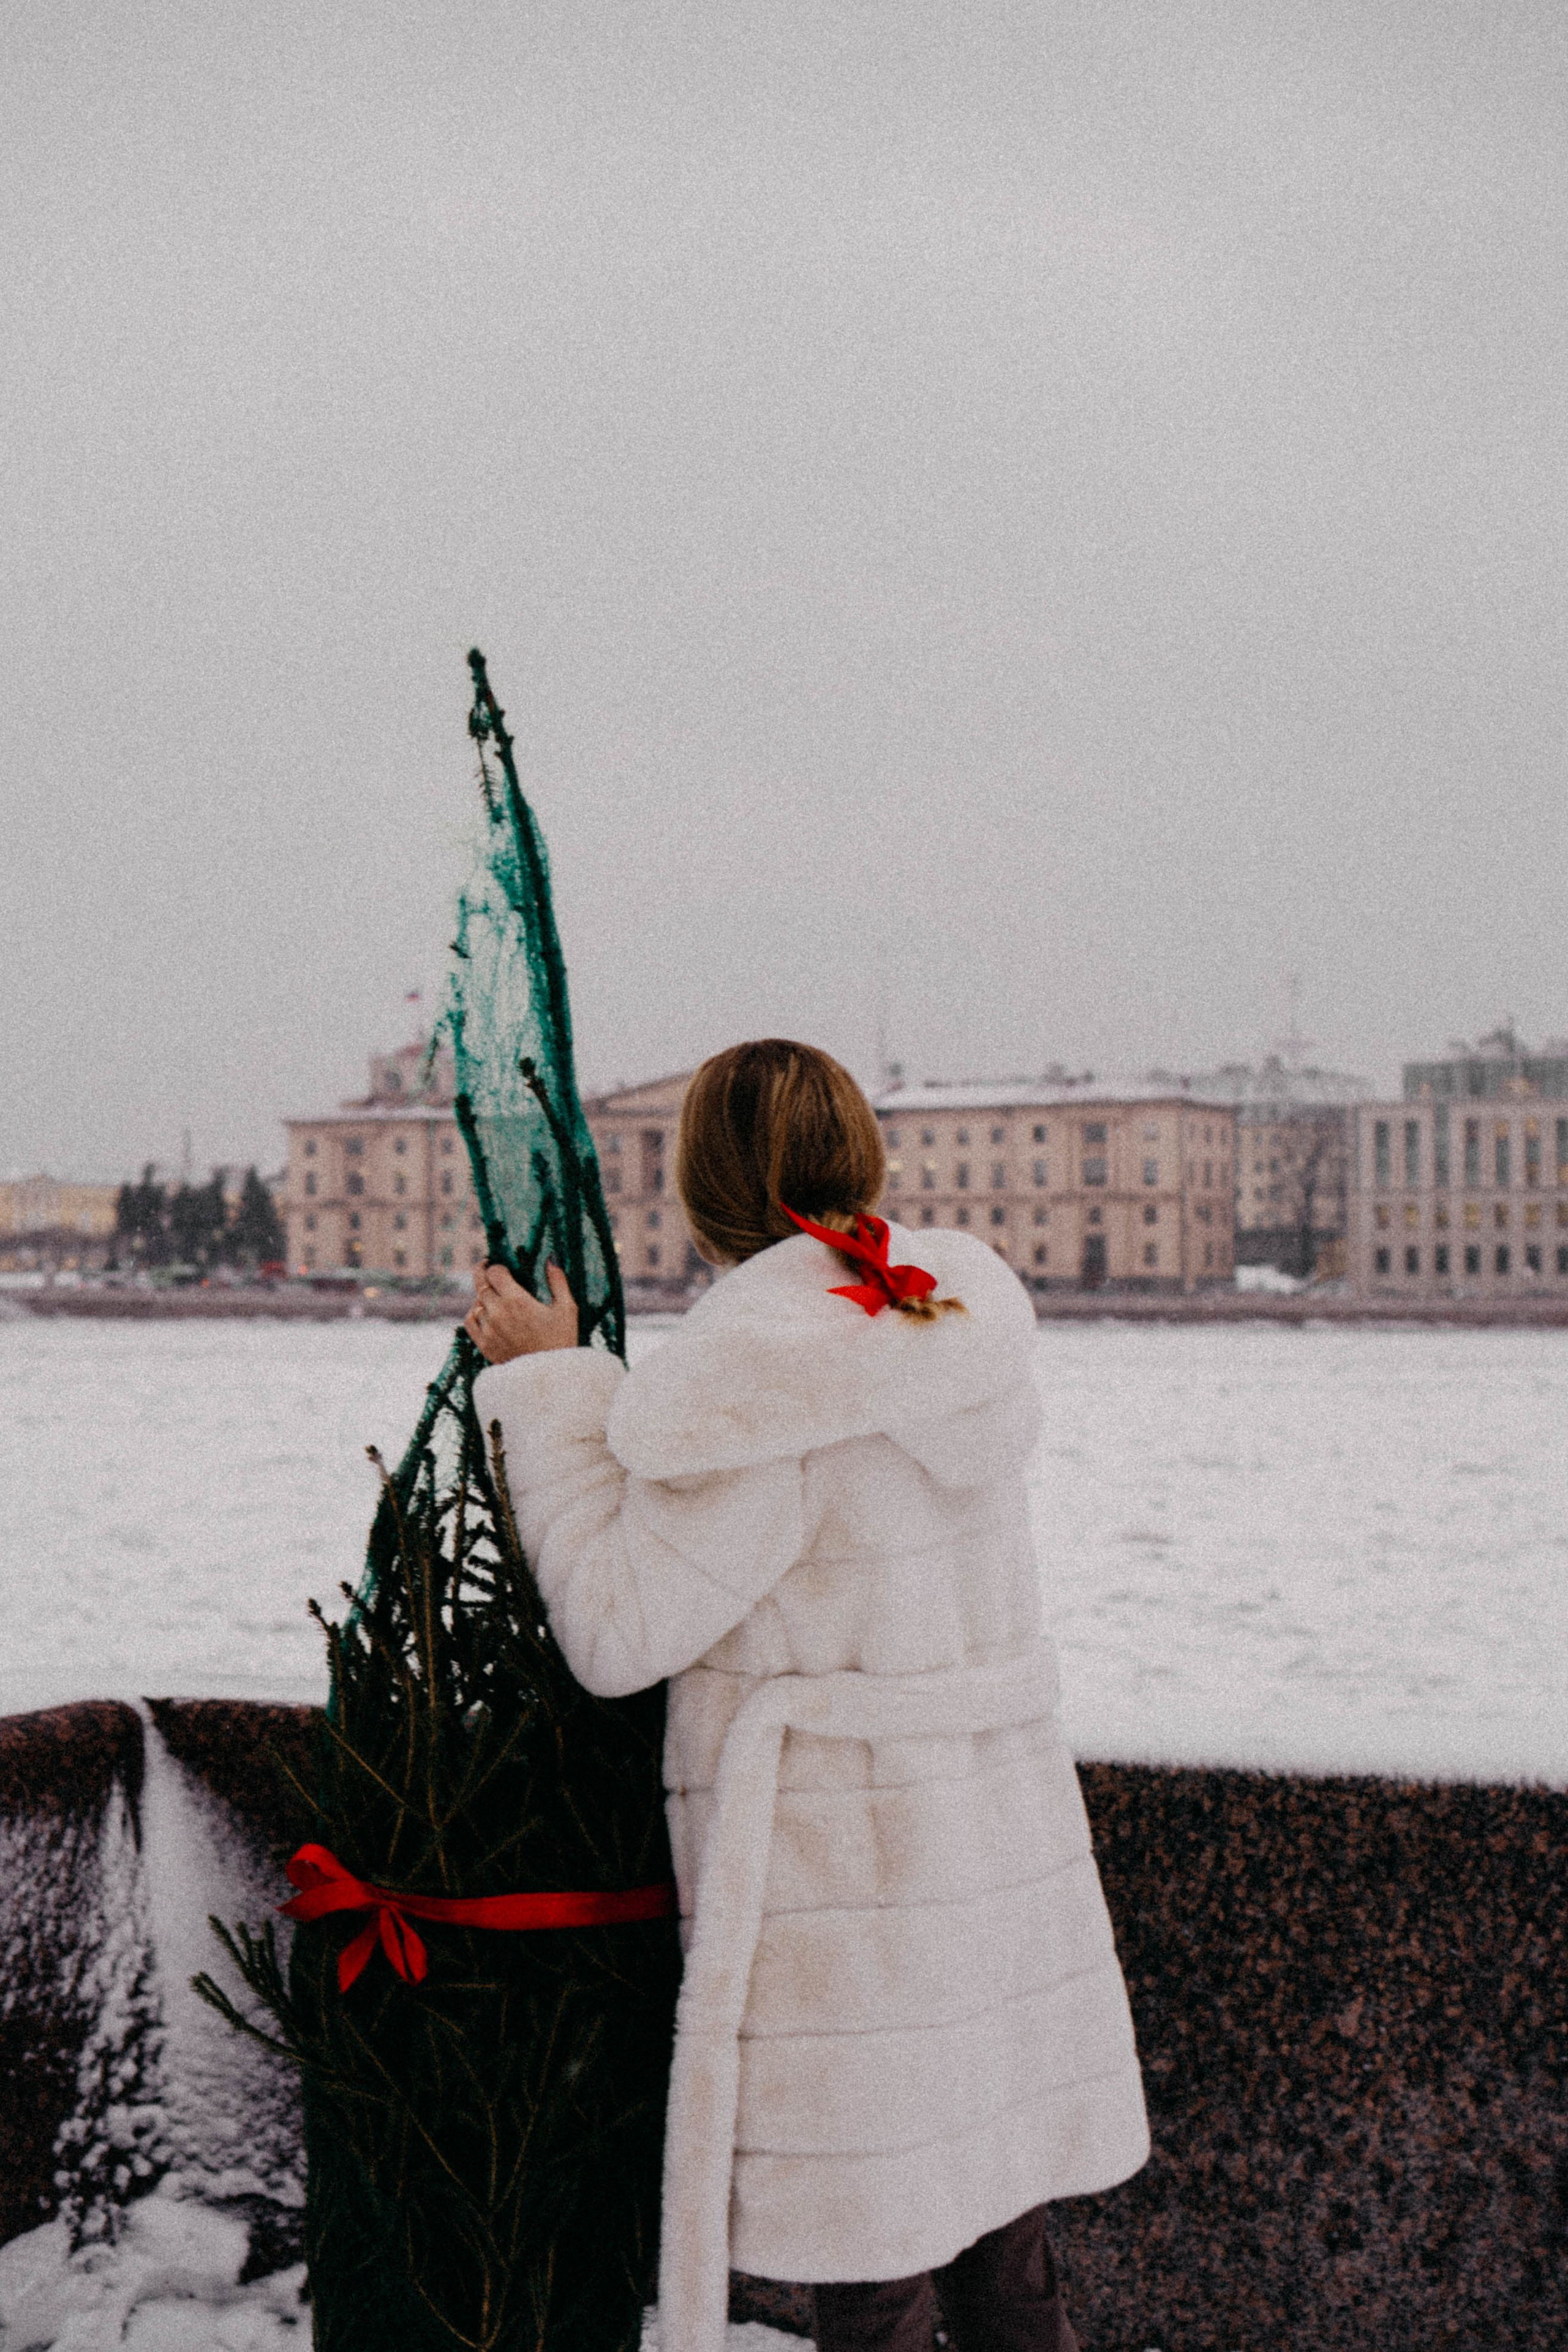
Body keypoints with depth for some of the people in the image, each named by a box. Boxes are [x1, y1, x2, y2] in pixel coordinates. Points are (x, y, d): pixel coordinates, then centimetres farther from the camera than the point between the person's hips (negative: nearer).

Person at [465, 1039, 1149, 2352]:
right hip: (1003, 1840, 8)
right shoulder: (968, 1319, 3)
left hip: (841, 1884, -7)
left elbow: (616, 1632, -14)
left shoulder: (753, 1382, -19)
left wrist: (548, 1390, -7)